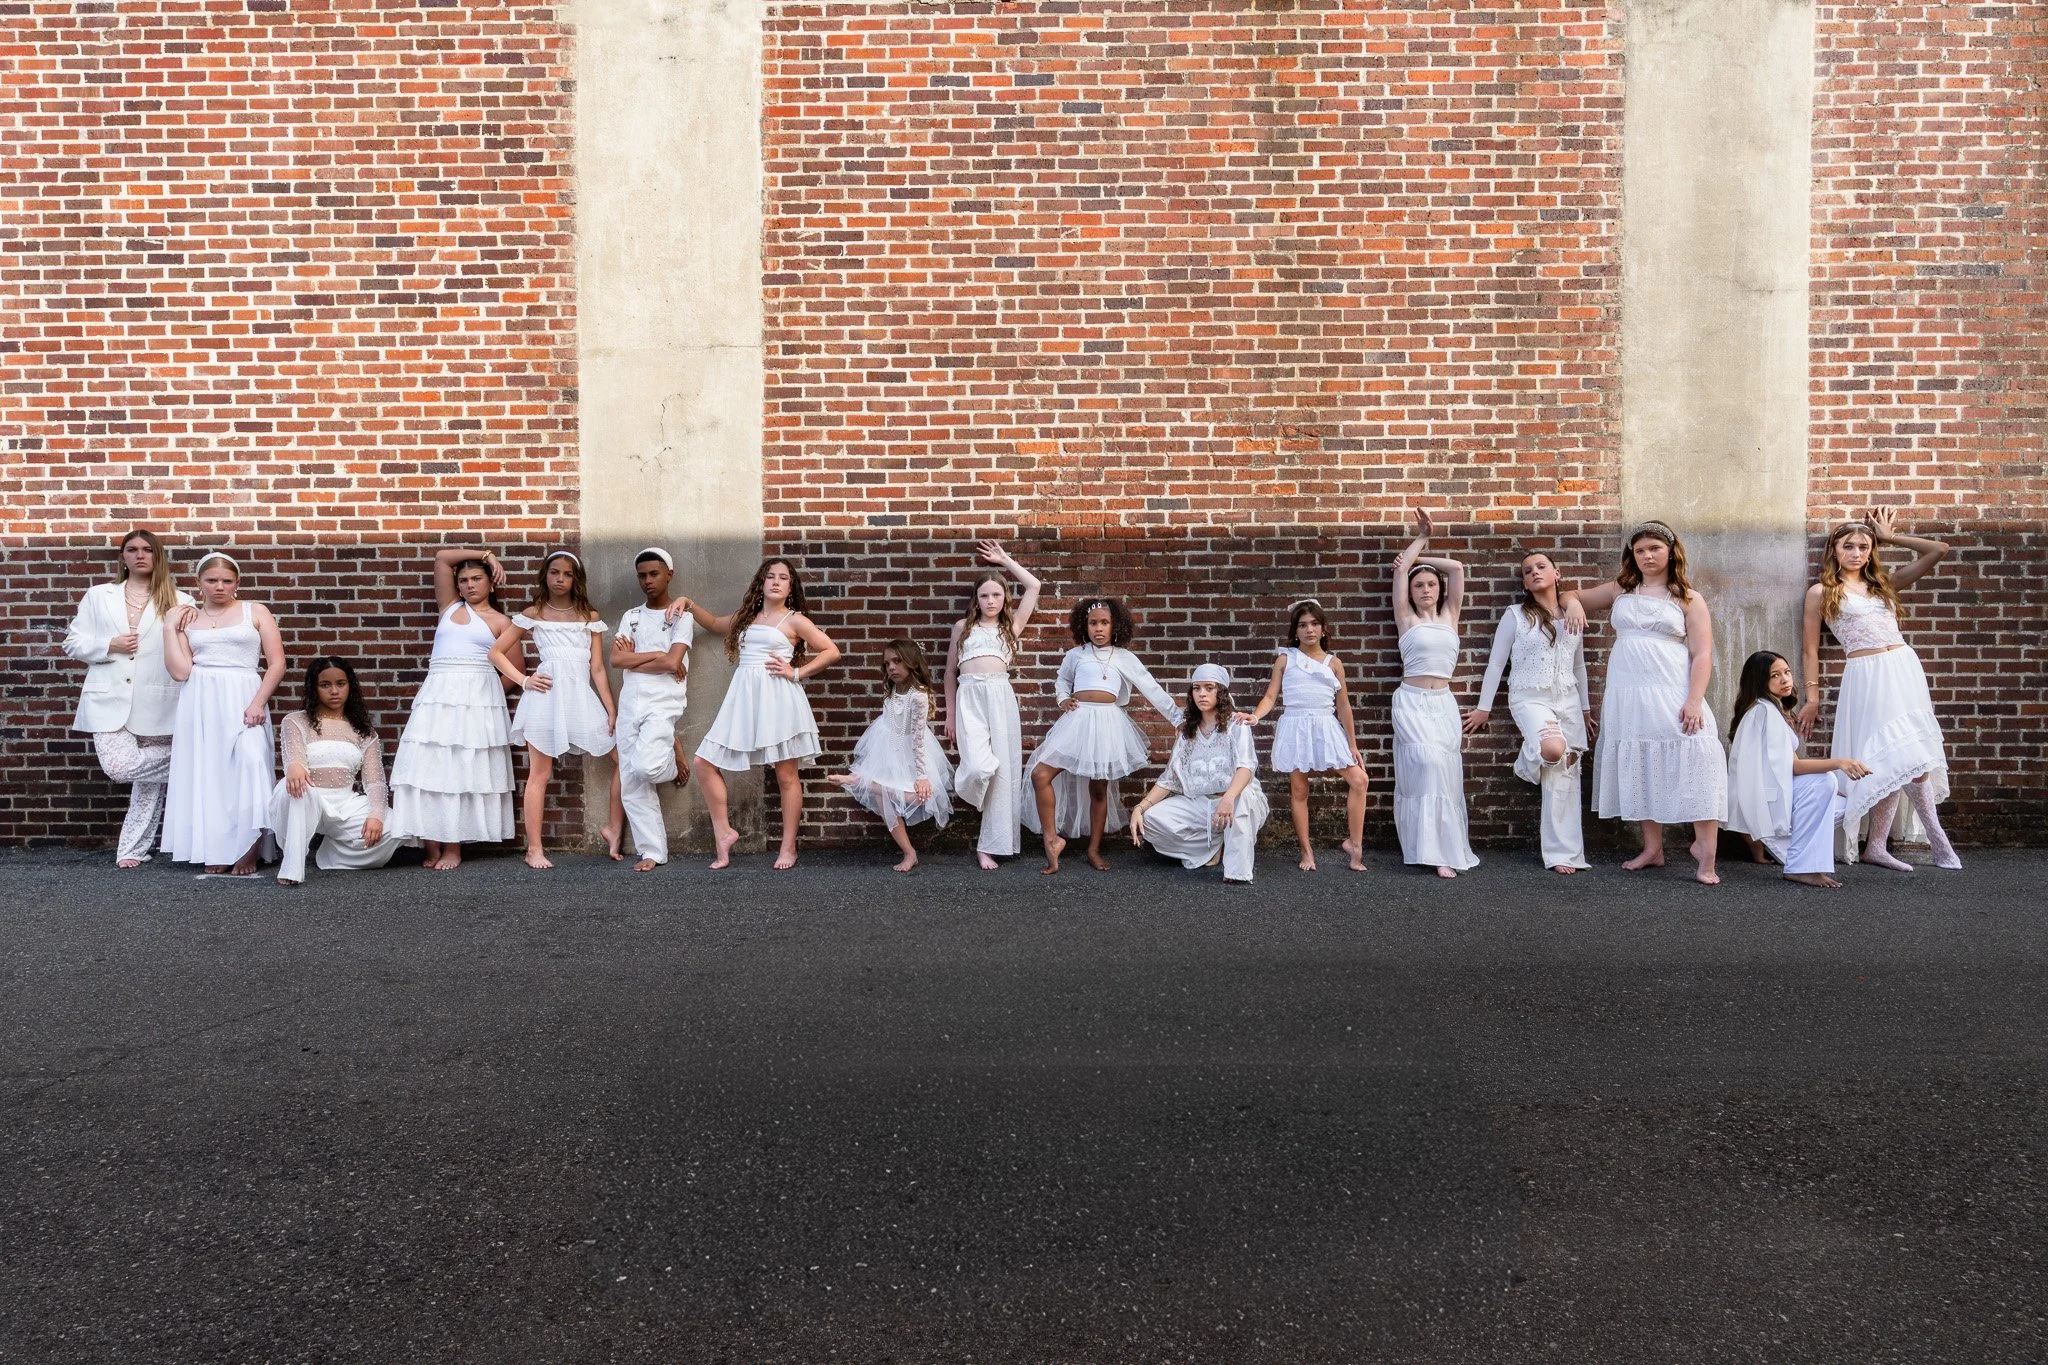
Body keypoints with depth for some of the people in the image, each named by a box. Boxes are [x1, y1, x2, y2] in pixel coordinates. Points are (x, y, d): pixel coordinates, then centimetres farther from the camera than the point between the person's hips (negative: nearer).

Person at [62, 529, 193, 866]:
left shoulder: (178, 601, 7)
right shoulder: (98, 596, 12)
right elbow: (73, 642, 12)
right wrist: (110, 645, -7)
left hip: (155, 703, -1)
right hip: (110, 699, 1)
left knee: (148, 777, 2)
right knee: (119, 767, -19)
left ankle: (134, 849, 14)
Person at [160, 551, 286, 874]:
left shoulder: (255, 612, 8)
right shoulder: (186, 619, 13)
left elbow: (277, 664, 1)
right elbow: (180, 671, 3)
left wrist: (258, 703, -10)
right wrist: (169, 628, 2)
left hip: (242, 702, -2)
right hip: (199, 705, 2)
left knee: (249, 764, -16)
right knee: (204, 772, 0)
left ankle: (248, 850, -7)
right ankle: (214, 851, 7)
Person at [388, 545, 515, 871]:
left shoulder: (501, 621, 9)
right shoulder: (450, 607, 17)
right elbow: (441, 556, 12)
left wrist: (484, 695, 2)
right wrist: (485, 554, 13)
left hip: (478, 699, -3)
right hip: (438, 696, 3)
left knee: (465, 770, -5)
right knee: (429, 768, -6)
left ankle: (453, 846, -3)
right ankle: (432, 845, -4)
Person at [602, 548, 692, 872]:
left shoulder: (682, 615, 1)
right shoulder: (631, 616, 14)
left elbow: (673, 663, -12)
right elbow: (616, 659, 0)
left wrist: (633, 659, -2)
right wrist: (655, 655, -9)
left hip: (664, 703, -5)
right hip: (630, 704, 5)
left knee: (646, 767, -27)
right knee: (632, 784, 1)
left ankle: (672, 754, 9)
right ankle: (653, 852, 9)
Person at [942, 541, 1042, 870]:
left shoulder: (1011, 626, 17)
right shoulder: (963, 626, 16)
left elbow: (1033, 586, 15)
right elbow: (950, 671, 19)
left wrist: (1005, 560, 22)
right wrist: (950, 713, 17)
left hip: (1002, 697, 2)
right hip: (970, 697, -2)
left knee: (1004, 770, -3)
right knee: (980, 766, -22)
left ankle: (989, 844, 4)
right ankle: (964, 785, 15)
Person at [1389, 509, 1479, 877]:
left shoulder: (1449, 616, 13)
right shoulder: (1406, 619, 6)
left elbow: (1457, 568, 9)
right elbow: (1400, 568, 5)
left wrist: (1421, 556, 16)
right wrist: (1421, 539, 18)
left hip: (1443, 703, 4)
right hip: (1412, 701, -4)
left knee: (1445, 769, -3)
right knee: (1428, 763, -18)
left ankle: (1442, 848, 2)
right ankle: (1439, 850, -15)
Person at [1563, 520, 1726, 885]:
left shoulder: (1688, 599, 3)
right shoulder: (1619, 590, 11)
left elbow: (1702, 655, -3)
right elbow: (1573, 596, 22)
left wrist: (1694, 701, -15)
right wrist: (1573, 603, -4)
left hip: (1672, 696, -3)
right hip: (1627, 697, 3)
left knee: (1694, 764, -15)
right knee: (1639, 769, 8)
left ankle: (1705, 853, -11)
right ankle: (1653, 848, 18)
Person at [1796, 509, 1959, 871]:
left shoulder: (1884, 584, 17)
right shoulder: (1821, 592, 5)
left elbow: (1938, 551, 17)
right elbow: (1811, 649, 5)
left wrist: (1889, 537, 17)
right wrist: (1812, 698, 2)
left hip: (1905, 669, 5)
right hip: (1868, 677, -5)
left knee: (1896, 761, 2)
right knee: (1905, 756, -15)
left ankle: (1877, 846, 6)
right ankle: (1937, 837, -5)